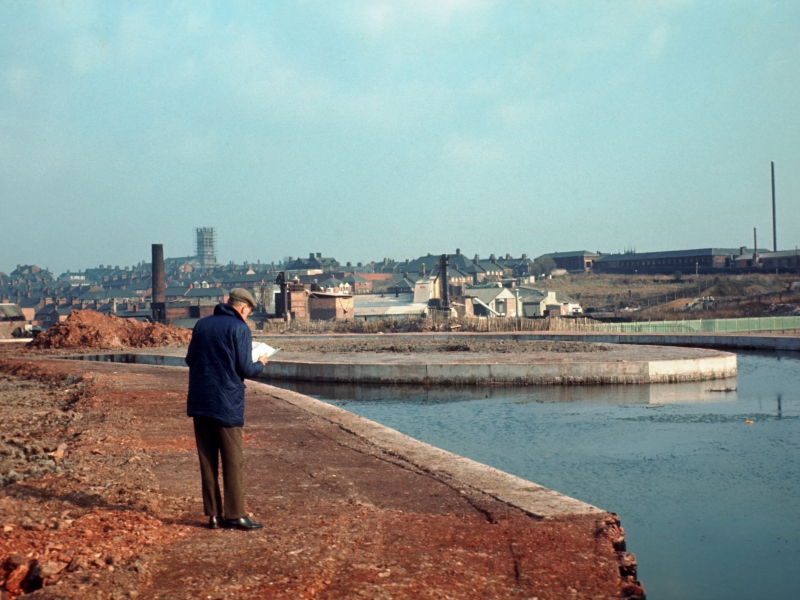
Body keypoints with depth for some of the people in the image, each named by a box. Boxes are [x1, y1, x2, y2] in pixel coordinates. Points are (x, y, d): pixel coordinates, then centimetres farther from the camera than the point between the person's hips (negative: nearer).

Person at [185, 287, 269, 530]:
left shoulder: (201, 324, 9)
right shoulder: (239, 328, -9)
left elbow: (190, 360, 15)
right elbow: (246, 370, -10)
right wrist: (260, 364, 10)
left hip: (199, 401, 5)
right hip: (226, 403, -5)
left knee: (207, 460, 9)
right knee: (232, 461, 2)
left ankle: (213, 514, 11)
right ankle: (235, 515, 4)